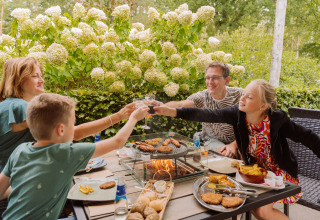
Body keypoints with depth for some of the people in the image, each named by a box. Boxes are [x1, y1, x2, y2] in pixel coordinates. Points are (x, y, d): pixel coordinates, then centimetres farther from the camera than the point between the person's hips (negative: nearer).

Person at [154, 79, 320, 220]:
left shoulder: (277, 119, -25)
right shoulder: (237, 113, -21)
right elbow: (208, 115, -31)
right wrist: (174, 111, -41)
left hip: (279, 171, -3)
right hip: (255, 169, 3)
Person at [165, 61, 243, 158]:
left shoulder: (239, 95, -9)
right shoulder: (202, 97, -11)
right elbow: (179, 105, -28)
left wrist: (234, 145, -22)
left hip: (237, 141, 1)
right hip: (212, 140, -1)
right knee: (223, 154, -29)